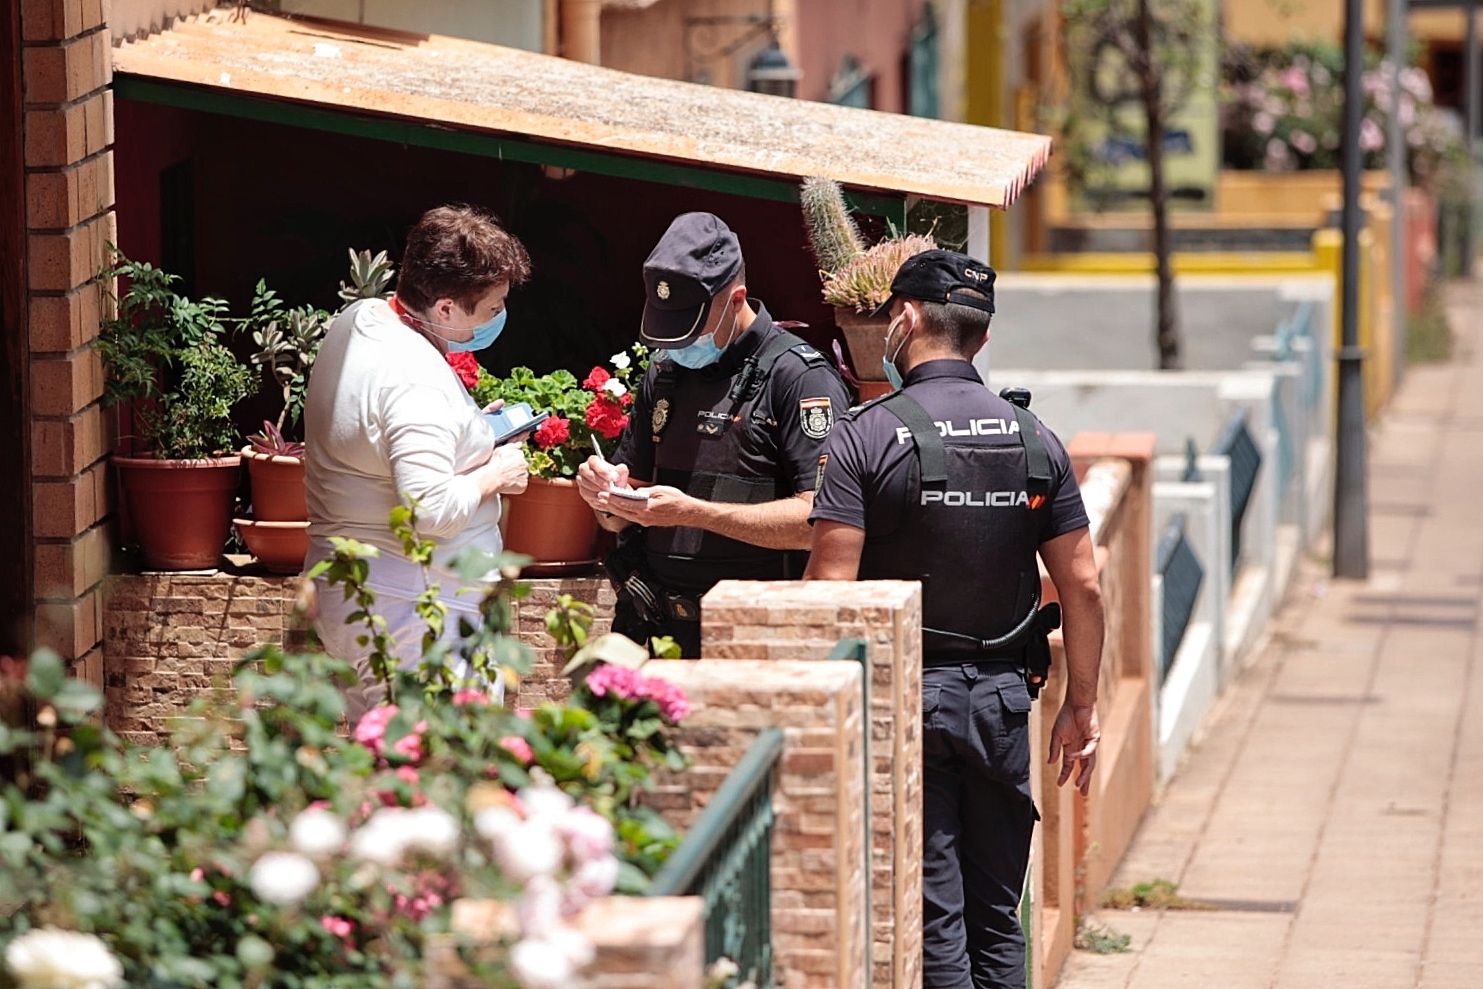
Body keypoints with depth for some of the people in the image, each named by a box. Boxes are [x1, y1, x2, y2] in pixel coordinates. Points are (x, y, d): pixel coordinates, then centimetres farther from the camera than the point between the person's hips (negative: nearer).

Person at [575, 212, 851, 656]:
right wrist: (609, 496, 0)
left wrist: (694, 511, -20)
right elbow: (624, 519, 24)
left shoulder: (799, 377, -6)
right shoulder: (665, 374, 17)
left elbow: (818, 520, -17)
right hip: (653, 631, 6)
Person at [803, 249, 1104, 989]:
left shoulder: (867, 436, -9)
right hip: (1002, 696, 4)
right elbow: (1081, 583, 4)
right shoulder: (1034, 440, 4)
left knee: (931, 920, -2)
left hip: (904, 698, -4)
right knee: (996, 918, 12)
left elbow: (830, 588, -14)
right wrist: (1081, 705, 12)